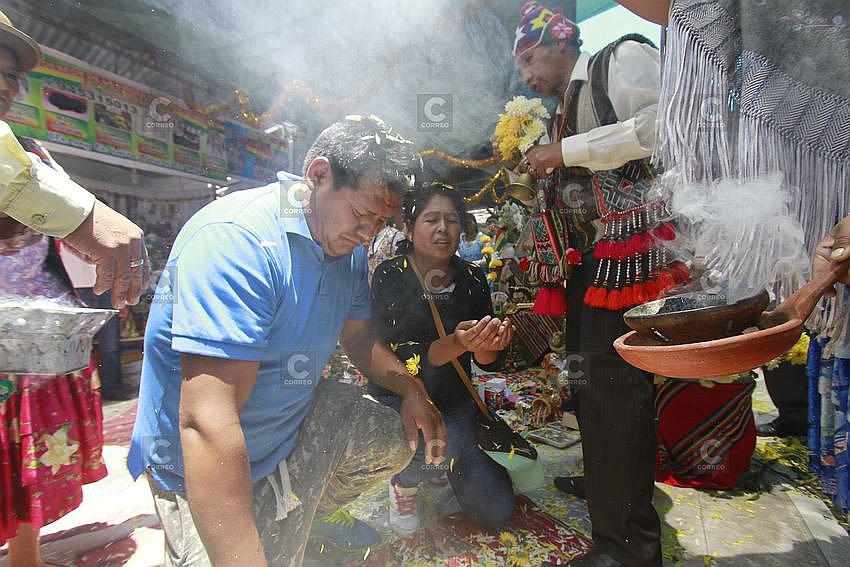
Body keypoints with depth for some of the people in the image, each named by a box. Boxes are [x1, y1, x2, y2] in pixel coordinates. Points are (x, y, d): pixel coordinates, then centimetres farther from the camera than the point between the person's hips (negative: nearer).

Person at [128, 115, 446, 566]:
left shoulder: (347, 246, -3)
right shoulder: (237, 239, -32)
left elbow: (359, 338, 9)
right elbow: (207, 423, -37)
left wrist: (409, 386, -8)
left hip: (298, 421, 8)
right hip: (202, 468, -7)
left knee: (398, 440, 13)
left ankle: (319, 512, 33)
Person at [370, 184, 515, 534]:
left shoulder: (472, 278, -4)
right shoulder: (390, 276, -16)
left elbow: (489, 362, -4)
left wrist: (489, 344, -28)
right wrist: (454, 345, -37)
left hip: (454, 401, 4)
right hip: (398, 397, -4)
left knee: (497, 511, 0)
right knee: (442, 446, -35)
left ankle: (446, 460, 29)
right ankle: (405, 482, 2)